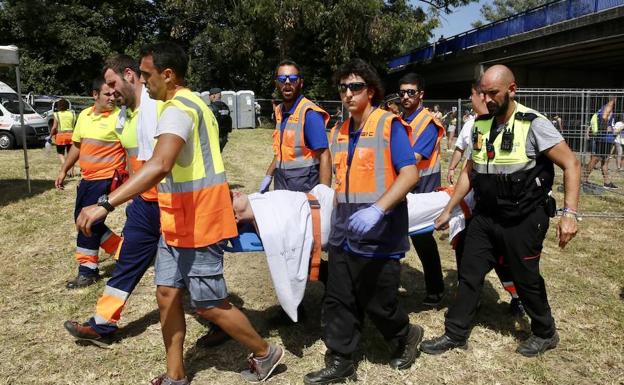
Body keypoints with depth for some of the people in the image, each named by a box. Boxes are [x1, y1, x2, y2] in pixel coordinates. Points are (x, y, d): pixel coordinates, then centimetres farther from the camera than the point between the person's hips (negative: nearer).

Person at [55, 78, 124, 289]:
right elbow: (77, 145, 19)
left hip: (106, 178, -8)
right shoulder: (84, 115, 9)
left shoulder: (119, 117, -13)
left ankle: (88, 270, 12)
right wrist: (64, 171, 18)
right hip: (87, 178, 8)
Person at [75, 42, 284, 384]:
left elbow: (160, 165, -38)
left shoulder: (178, 109, -21)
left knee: (208, 305, 2)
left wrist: (106, 204, -41)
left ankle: (265, 353, 23)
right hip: (177, 223, 10)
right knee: (167, 294, 11)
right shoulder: (190, 104, 15)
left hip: (197, 225, -10)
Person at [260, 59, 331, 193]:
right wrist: (268, 176, 13)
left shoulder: (310, 113, -16)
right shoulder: (279, 111, 8)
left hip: (304, 187, -7)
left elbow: (324, 157, -19)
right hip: (281, 184, 7)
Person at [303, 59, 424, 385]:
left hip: (379, 238, -6)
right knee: (338, 303, 9)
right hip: (343, 236, 6)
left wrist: (377, 209, -28)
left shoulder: (389, 125, -8)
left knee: (378, 304, 8)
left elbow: (410, 174, -17)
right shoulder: (339, 133, 12)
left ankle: (406, 336, 37)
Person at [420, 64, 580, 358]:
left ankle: (545, 334, 35)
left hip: (523, 220, -5)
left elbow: (571, 164, -13)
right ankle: (455, 334, 24)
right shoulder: (480, 125, 4)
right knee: (469, 275, 9)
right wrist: (448, 210, 12)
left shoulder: (533, 124, -14)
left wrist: (569, 213, -22)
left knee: (526, 279, 10)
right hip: (485, 217, 6)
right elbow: (469, 172, 12)